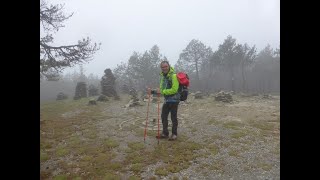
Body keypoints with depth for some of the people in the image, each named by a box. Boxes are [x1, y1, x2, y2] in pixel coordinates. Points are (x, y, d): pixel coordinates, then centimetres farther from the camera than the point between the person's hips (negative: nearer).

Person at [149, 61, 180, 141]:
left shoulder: (173, 75, -15)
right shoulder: (163, 76, 11)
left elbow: (174, 90, -22)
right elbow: (162, 89, 17)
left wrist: (162, 92, -21)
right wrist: (153, 91, 3)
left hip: (174, 100, -8)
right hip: (166, 100, 8)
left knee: (173, 117, 3)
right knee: (163, 116, 11)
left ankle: (174, 134, 17)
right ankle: (165, 133, 24)